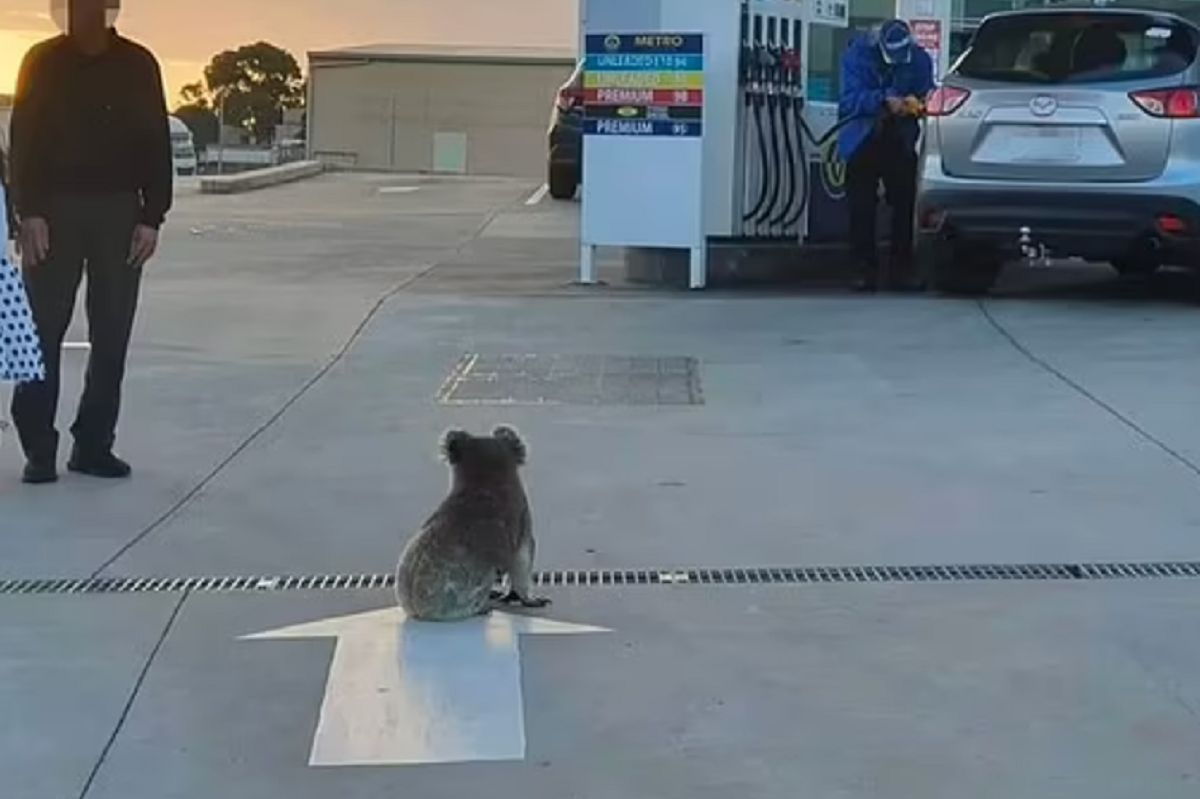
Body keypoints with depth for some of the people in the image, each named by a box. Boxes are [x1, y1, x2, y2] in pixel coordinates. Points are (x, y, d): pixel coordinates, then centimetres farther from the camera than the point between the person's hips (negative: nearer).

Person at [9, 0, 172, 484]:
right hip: (55, 210, -1)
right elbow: (23, 141, 0)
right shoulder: (43, 62, 4)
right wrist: (29, 212, -11)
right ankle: (39, 447, 2)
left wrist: (152, 218, -3)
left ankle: (94, 444, 10)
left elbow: (156, 145, 5)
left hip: (120, 212, 1)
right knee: (43, 331, -3)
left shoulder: (138, 64, 6)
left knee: (112, 335, 2)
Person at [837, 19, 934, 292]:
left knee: (905, 205, -1)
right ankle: (866, 270, 3)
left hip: (900, 144, 2)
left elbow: (927, 96, 1)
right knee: (861, 209, -4)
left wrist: (917, 103, -23)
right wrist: (884, 101, -32)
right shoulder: (858, 54, -12)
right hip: (863, 143, -2)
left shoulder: (920, 59, -4)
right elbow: (850, 99, -19)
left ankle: (901, 269, 8)